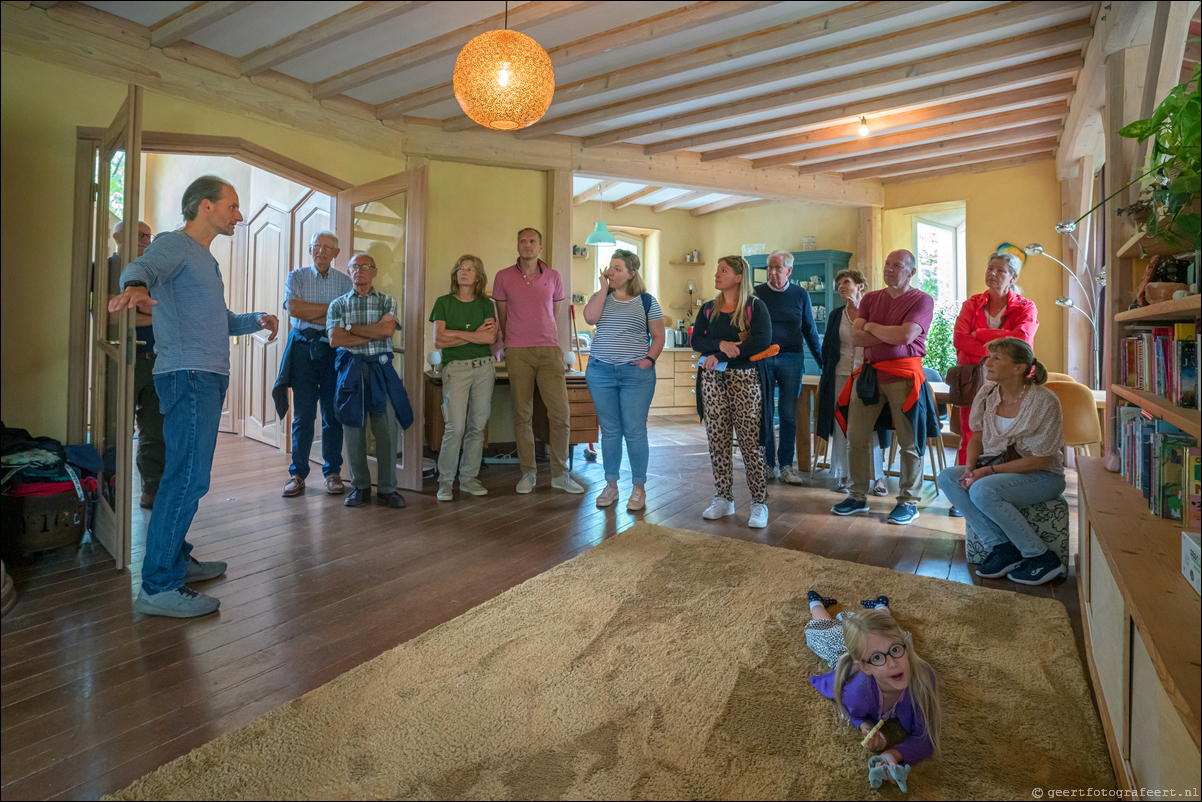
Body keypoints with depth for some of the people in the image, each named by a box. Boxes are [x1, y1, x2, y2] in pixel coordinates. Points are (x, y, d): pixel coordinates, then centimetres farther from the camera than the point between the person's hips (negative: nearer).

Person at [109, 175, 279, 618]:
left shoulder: (206, 259, 25)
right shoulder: (173, 244, -5)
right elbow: (141, 266, -28)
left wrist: (256, 320, 23)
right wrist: (136, 287, -49)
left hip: (208, 379, 10)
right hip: (188, 377, -10)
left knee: (187, 475, 15)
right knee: (188, 478, -13)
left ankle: (176, 559, 27)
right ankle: (158, 586, -8)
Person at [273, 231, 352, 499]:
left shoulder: (344, 281, 9)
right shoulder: (296, 276, 10)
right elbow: (294, 308, -7)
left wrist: (310, 314, -8)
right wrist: (331, 308, -6)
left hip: (334, 350, 0)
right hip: (303, 349, 0)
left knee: (333, 413, 2)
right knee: (303, 414, 0)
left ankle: (332, 472, 11)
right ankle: (298, 474, 8)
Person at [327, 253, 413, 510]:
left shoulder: (387, 301, 12)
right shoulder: (338, 304, 12)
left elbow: (388, 329, -8)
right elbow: (335, 340, -2)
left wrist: (352, 328, -2)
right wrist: (374, 334, -6)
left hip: (380, 369, -1)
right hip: (351, 370, 1)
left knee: (387, 430, -4)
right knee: (354, 431, 2)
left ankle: (387, 489, 5)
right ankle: (360, 487, 14)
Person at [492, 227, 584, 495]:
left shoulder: (553, 277, 9)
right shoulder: (504, 277, 6)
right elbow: (502, 317, 13)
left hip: (550, 350, 1)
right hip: (517, 352, -1)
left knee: (560, 413, -3)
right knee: (522, 415, 2)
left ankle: (560, 473, 9)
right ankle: (528, 473, 14)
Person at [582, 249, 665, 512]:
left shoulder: (646, 301, 4)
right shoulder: (601, 297, 10)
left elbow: (658, 335, 5)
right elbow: (590, 317, -10)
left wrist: (650, 359, -10)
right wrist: (604, 287, -6)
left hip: (636, 374, -2)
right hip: (601, 372, 3)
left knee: (635, 431, -1)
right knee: (609, 430, 8)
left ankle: (639, 488, 11)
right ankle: (611, 485, 19)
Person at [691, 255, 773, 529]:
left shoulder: (755, 306, 1)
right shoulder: (708, 308, 14)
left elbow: (762, 341, -14)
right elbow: (696, 341, 3)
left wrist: (721, 355, -12)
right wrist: (721, 344, -17)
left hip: (746, 378, -4)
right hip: (713, 379, 4)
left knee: (750, 442, -5)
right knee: (717, 441, 5)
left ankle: (759, 504, 5)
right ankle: (723, 499, 17)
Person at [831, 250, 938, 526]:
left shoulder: (922, 300, -1)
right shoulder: (870, 299, 13)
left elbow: (906, 336, -17)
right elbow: (856, 336, 1)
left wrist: (872, 327, -3)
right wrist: (890, 335, -10)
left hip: (903, 375, -4)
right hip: (868, 373, 5)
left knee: (909, 443, 2)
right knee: (856, 438, 5)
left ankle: (909, 502, 14)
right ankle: (858, 496, 17)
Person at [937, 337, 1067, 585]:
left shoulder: (1044, 401, -18)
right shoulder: (987, 393, 0)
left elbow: (1040, 460, -18)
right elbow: (978, 437, 10)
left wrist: (989, 471, -23)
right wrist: (971, 466, -10)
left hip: (1043, 476, -7)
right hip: (998, 468, 7)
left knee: (982, 490, -33)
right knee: (947, 478, -19)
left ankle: (1043, 558, -14)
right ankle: (1003, 548, -16)